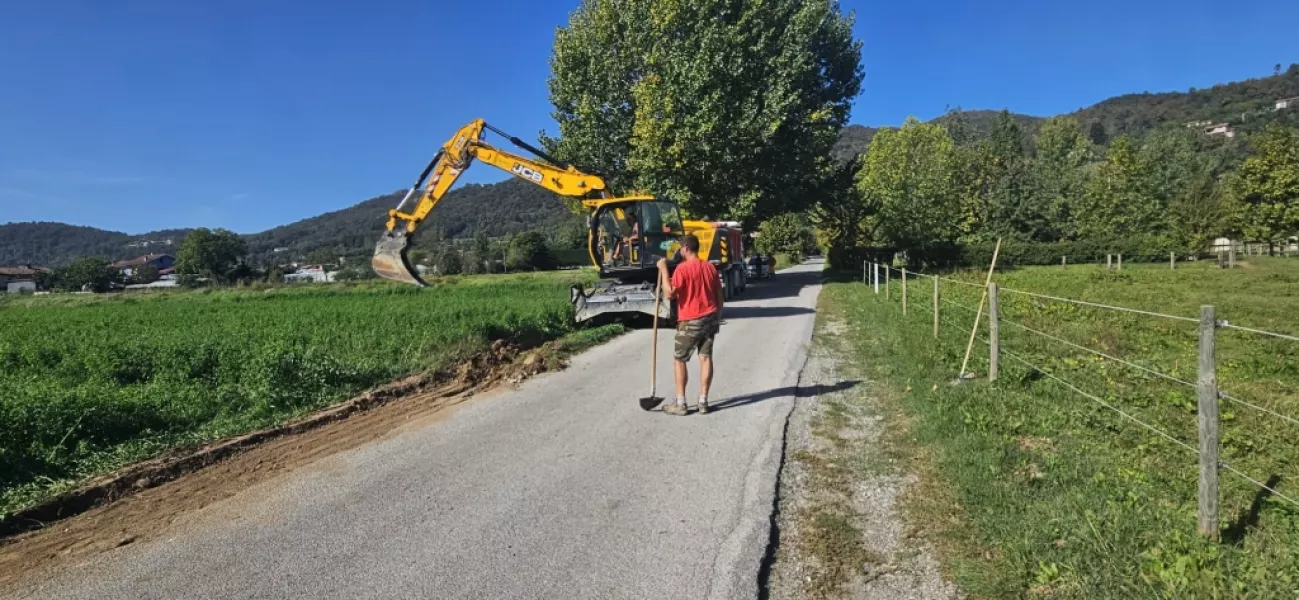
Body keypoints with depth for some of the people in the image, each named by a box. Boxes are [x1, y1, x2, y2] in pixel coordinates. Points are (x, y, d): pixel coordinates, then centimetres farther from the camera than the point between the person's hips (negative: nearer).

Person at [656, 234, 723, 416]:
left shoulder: (682, 268, -14)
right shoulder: (710, 267, 7)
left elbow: (670, 294, -20)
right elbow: (719, 296, 11)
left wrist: (663, 269, -14)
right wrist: (717, 318, 20)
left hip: (690, 321, -6)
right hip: (710, 318, 6)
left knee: (680, 360, 6)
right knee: (706, 358, 6)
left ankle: (680, 403, 6)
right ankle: (703, 402, 8)